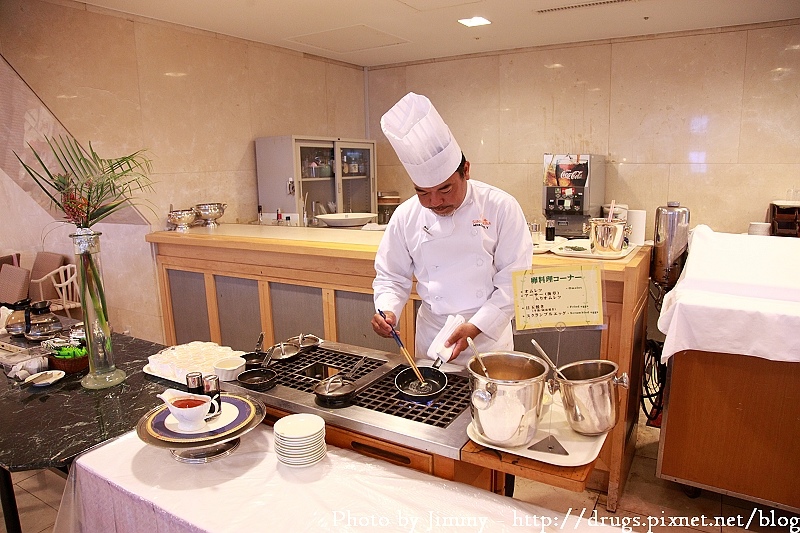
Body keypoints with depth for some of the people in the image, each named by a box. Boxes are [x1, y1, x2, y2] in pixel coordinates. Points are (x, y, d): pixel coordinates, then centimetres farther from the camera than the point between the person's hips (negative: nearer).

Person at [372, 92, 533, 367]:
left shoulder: (501, 208, -13)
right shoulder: (405, 217, -6)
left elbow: (514, 279, -12)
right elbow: (391, 276, 4)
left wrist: (476, 326, -19)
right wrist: (387, 311, -15)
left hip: (489, 335, -1)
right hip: (431, 334, 2)